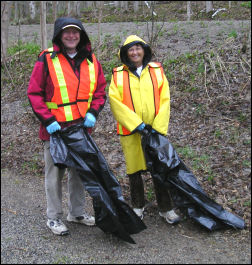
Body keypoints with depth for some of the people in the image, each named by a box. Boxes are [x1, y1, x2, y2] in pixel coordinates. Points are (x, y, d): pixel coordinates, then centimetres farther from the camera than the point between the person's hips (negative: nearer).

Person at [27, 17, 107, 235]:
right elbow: (34, 93, -8)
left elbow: (100, 90, 11)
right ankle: (54, 218, 19)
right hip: (55, 129, -5)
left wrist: (93, 112, -5)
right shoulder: (47, 60, -8)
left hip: (82, 127, 5)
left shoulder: (91, 61, 5)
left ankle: (77, 212, 33)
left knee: (79, 171, 16)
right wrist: (47, 120, -16)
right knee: (55, 173, 4)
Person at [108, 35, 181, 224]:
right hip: (130, 131, 0)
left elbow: (164, 100, 1)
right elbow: (115, 102, -6)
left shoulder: (157, 71, 6)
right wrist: (136, 124, -15)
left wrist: (158, 127, -9)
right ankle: (138, 207, 27)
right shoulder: (118, 74, 3)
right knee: (134, 170, 9)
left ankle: (166, 209, 16)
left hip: (156, 129, 1)